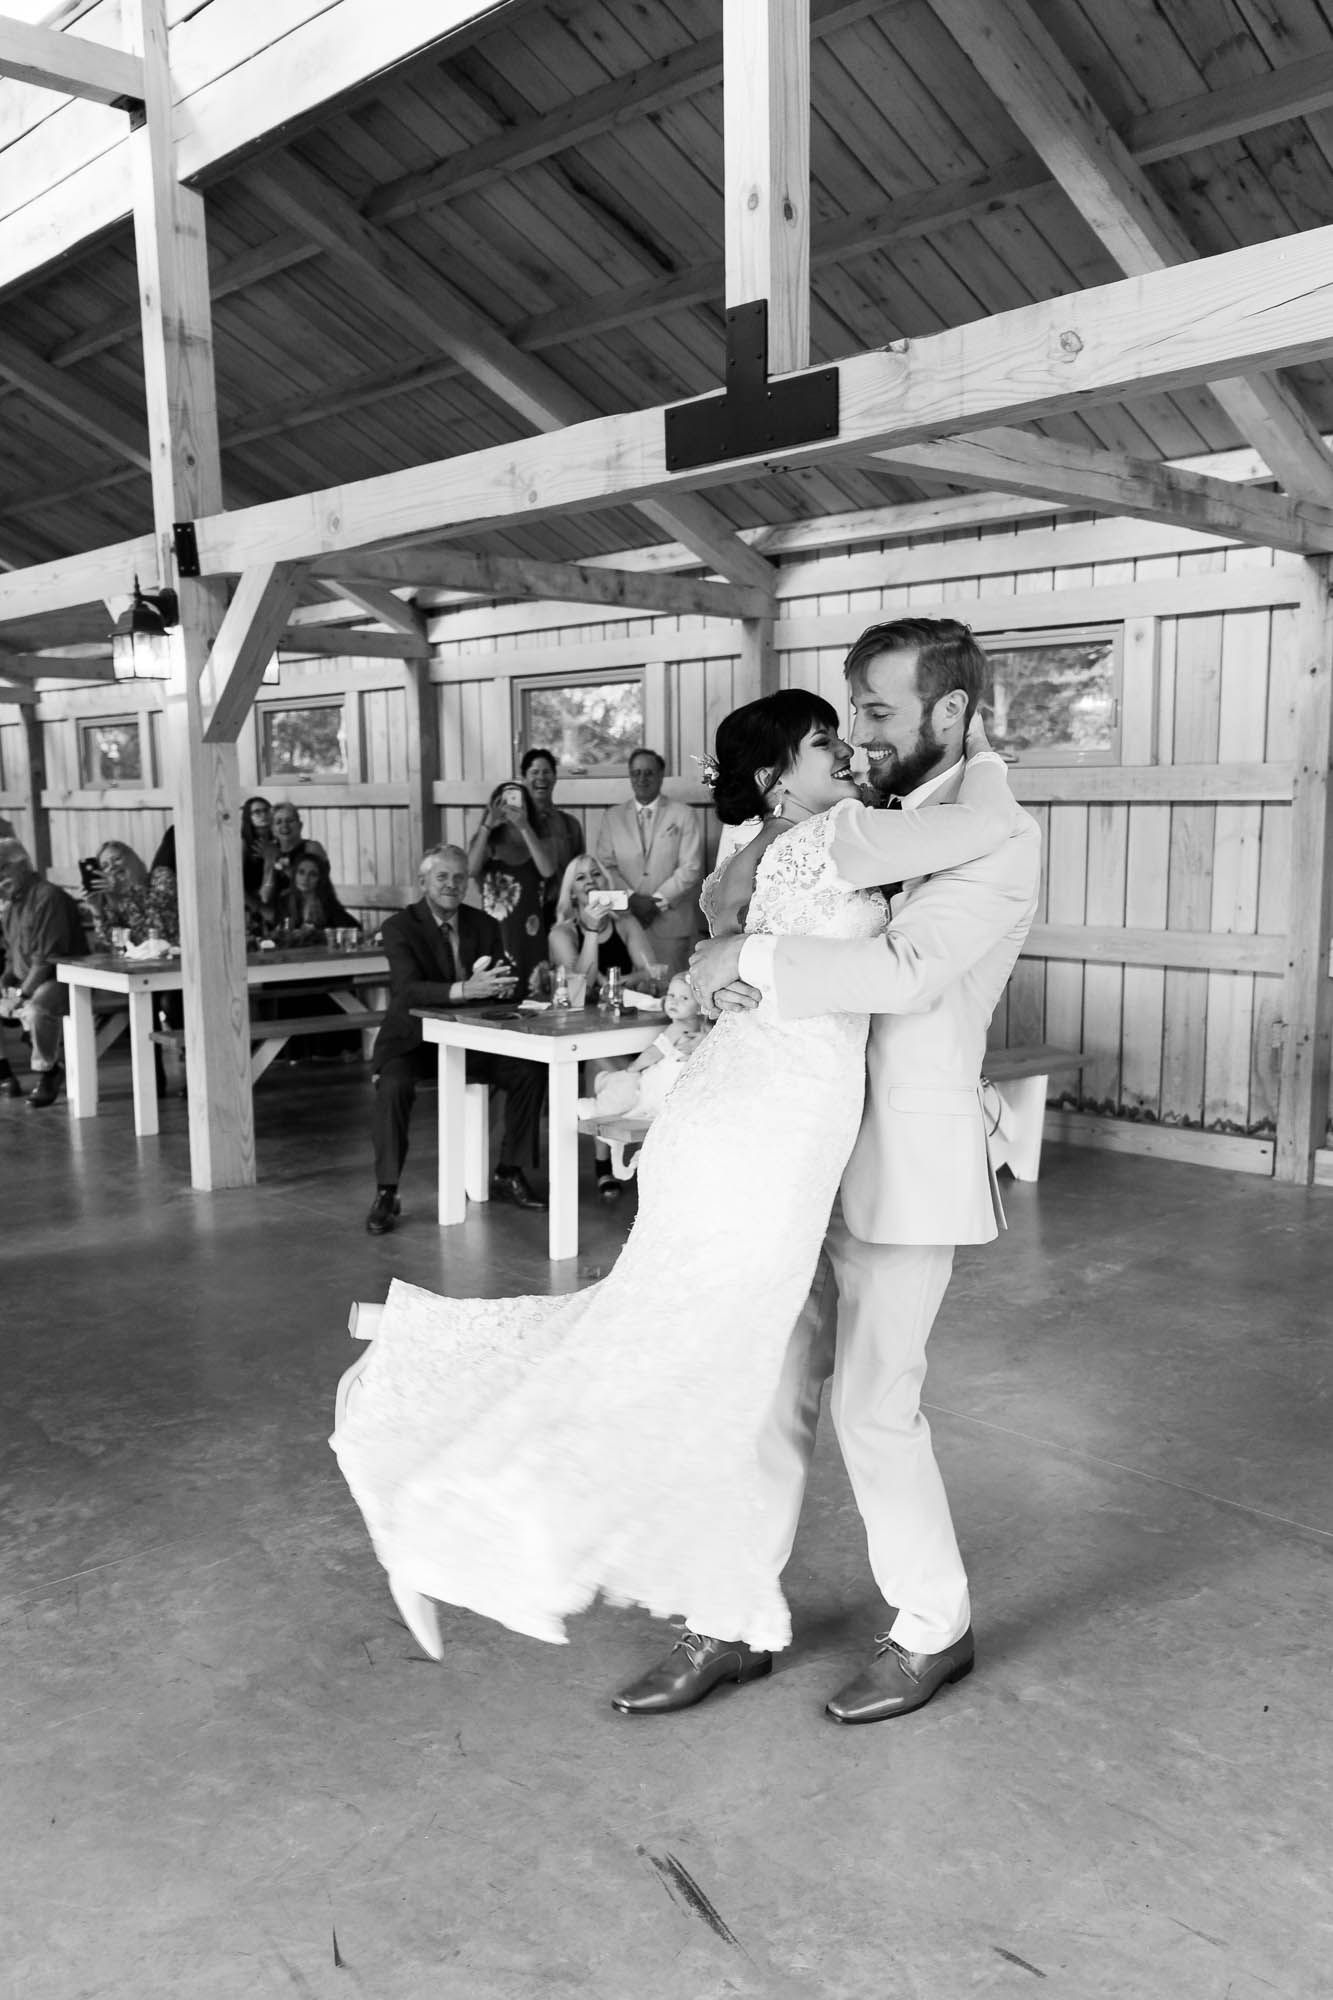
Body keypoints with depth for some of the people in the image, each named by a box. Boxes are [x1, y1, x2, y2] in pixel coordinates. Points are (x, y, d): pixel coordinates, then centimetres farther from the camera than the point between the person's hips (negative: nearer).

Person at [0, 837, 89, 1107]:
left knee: (37, 1007, -39)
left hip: (61, 979, -10)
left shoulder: (48, 897, -16)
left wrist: (23, 994, -22)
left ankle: (47, 1072, -18)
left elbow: (48, 957, -21)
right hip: (25, 982, 10)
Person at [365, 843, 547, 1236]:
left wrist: (502, 984, -24)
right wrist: (464, 990, -40)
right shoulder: (399, 927, -9)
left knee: (528, 1073, -15)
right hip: (413, 1038, -4)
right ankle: (386, 1194, -19)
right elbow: (407, 990, -24)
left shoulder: (485, 925, 5)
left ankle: (509, 1174, 2)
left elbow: (507, 984, 3)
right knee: (393, 1087, -32)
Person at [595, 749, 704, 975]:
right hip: (626, 921, 1)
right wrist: (632, 898, -8)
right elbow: (606, 866, 7)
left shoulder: (684, 815, 7)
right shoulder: (612, 817, 14)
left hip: (672, 924, -1)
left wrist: (658, 901, -9)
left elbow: (691, 868, 0)